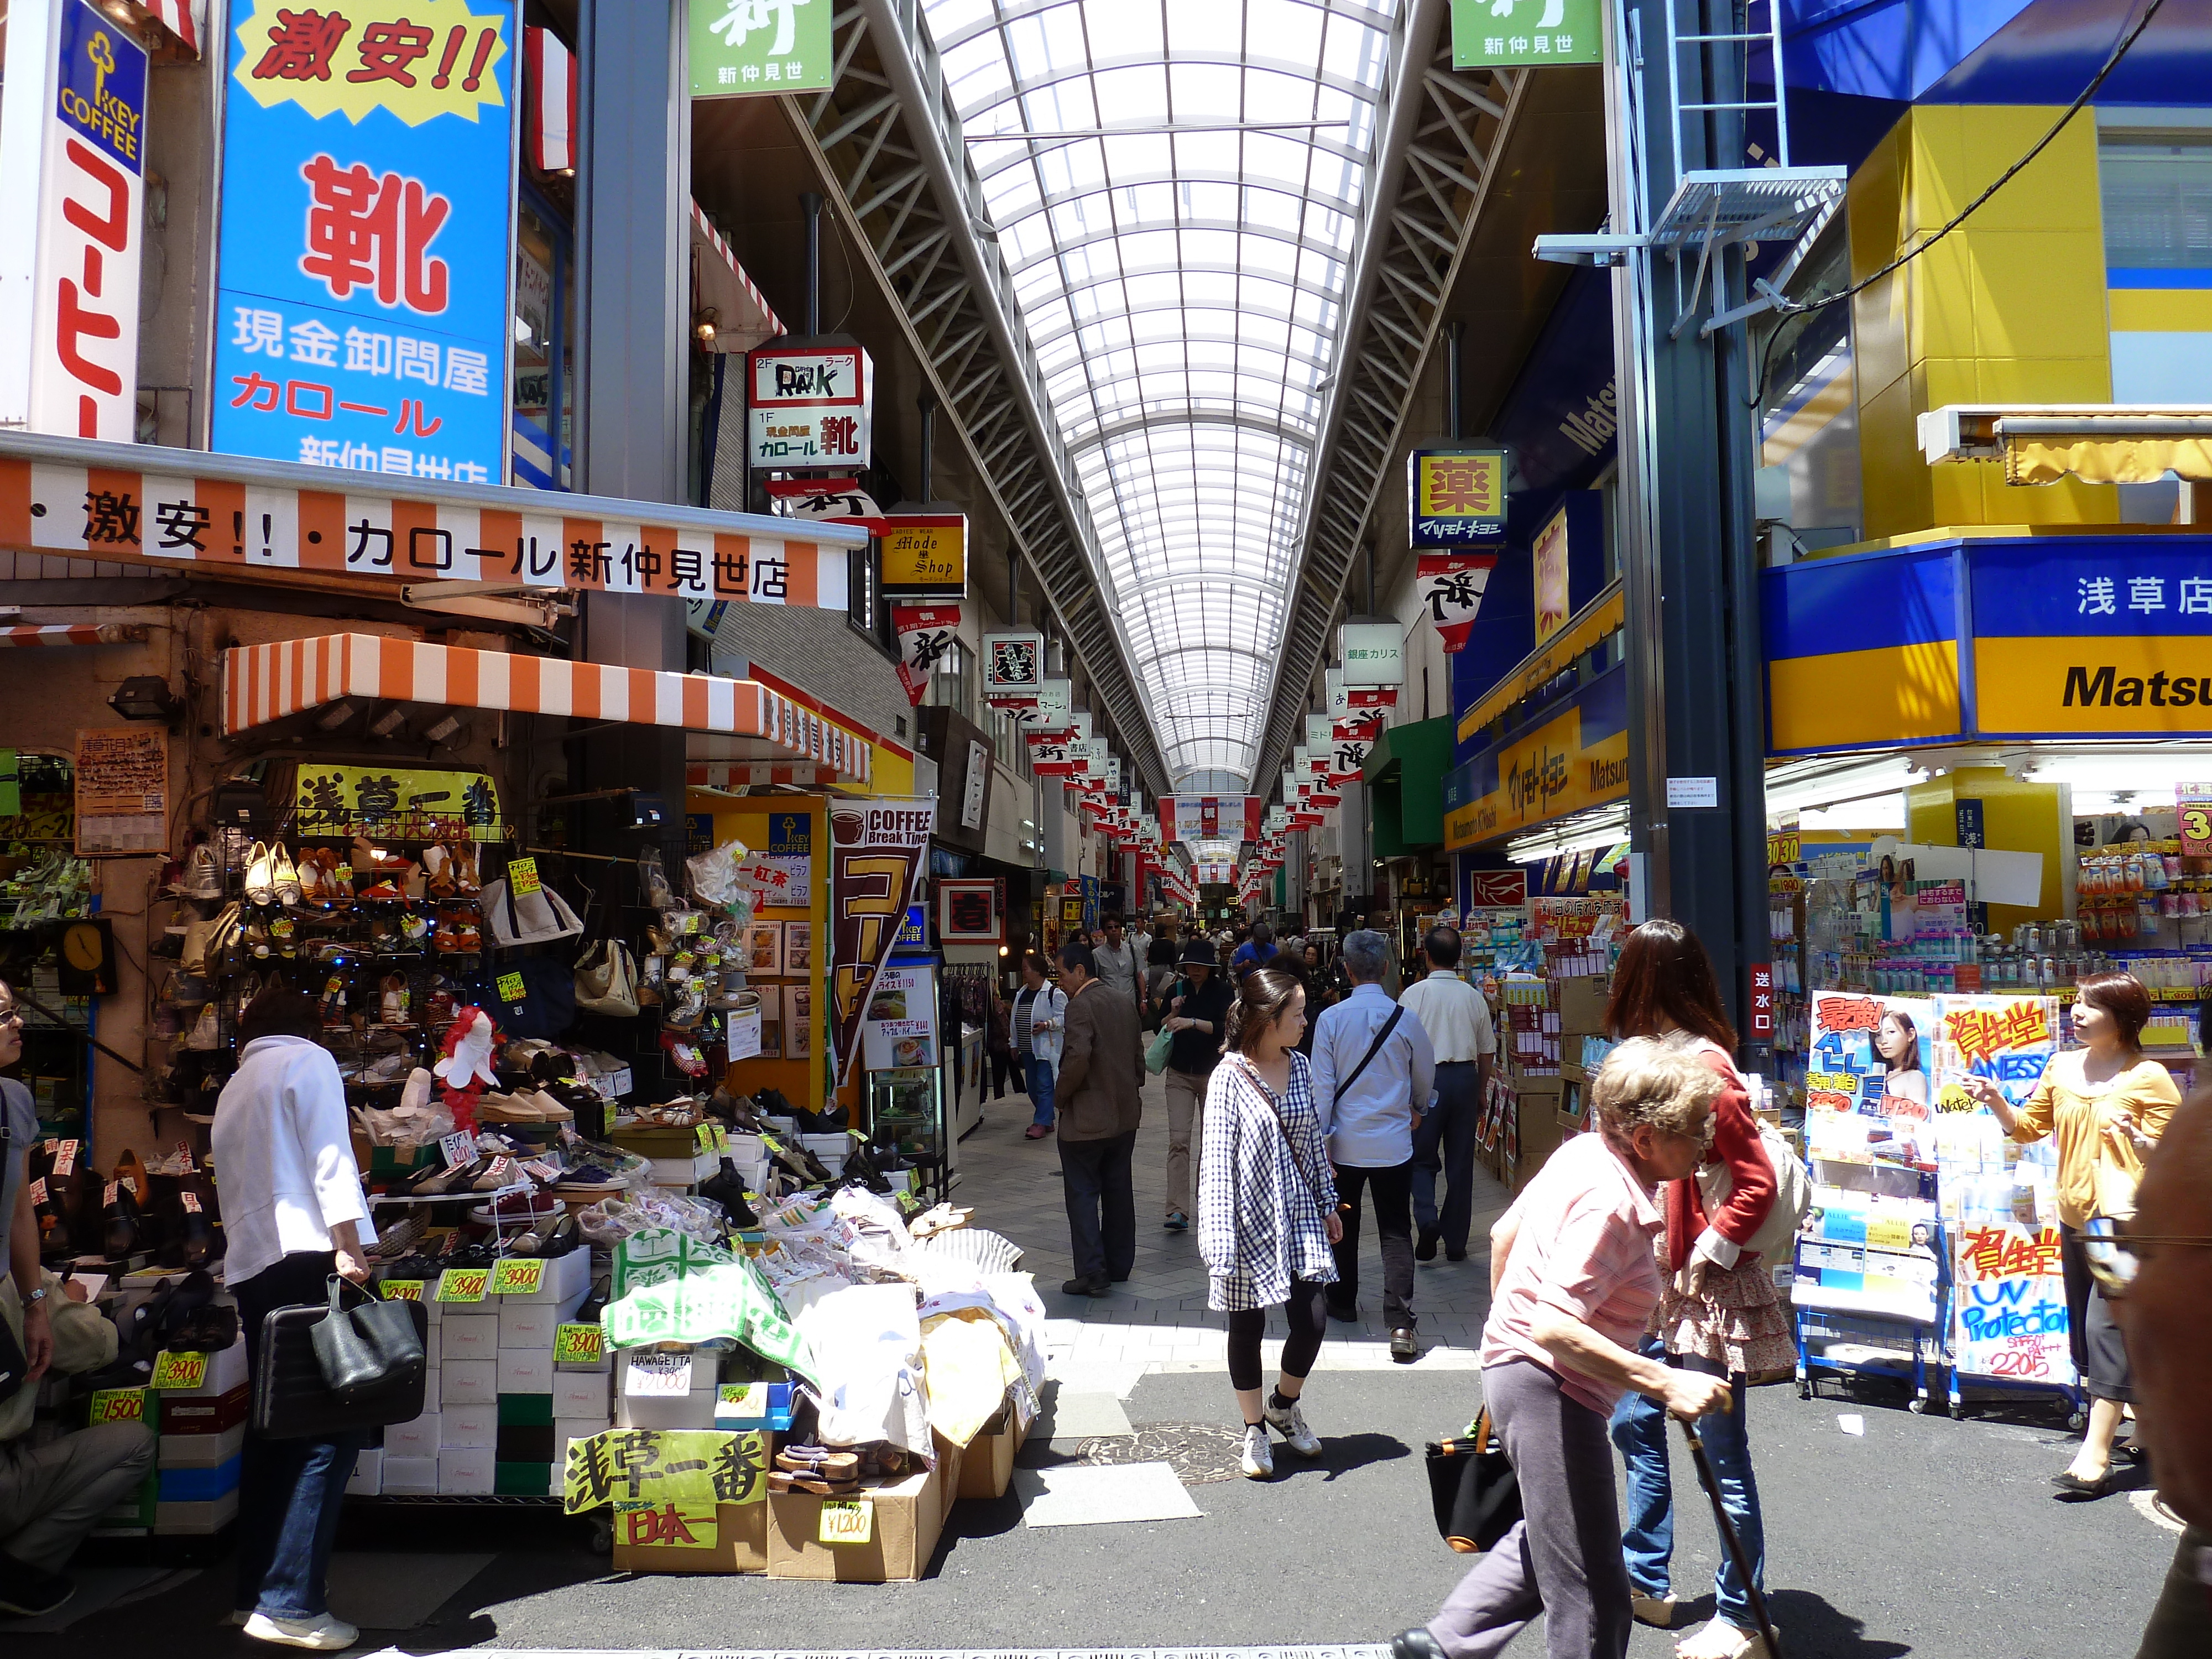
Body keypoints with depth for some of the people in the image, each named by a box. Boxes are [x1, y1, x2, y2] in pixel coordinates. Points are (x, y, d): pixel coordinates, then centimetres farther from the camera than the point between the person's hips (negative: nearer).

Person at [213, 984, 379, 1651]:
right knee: (332, 1426, -9)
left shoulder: (232, 1091, 25)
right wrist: (348, 1245, -16)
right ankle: (289, 1604, -14)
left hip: (250, 1264, 8)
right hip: (307, 1254, -8)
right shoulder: (309, 1060, 3)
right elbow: (330, 1157, -10)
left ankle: (256, 1590, 16)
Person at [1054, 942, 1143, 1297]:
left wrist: (1061, 1095, -13)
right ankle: (1119, 1265, 24)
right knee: (1118, 1191, 15)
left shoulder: (1081, 1005, -17)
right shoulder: (1125, 1003, 8)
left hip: (1086, 1120, -8)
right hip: (1125, 1115, 8)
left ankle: (1092, 1273, -3)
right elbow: (1138, 1056, 13)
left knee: (1083, 1195, -1)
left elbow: (1077, 1058, -28)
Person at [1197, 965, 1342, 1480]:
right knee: (1247, 1327, 9)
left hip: (1299, 1216, 5)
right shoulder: (1229, 1077, -15)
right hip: (1251, 1218, -5)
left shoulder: (1300, 1066, 3)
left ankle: (1284, 1405, 31)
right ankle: (1255, 1430, 29)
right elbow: (1217, 1161, -15)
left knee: (1312, 1322, 1)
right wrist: (1220, 1238, -19)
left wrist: (1328, 1203, 16)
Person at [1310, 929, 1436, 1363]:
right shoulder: (1405, 1019, -6)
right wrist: (1418, 1109, 30)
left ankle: (1343, 1302, 35)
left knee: (1343, 1225, 19)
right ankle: (1400, 1325, -6)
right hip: (1394, 1143, 0)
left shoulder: (1331, 1019, -9)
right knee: (1396, 1233, 4)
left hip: (1344, 1142, 0)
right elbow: (1426, 1077, 9)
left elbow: (1322, 1085, -8)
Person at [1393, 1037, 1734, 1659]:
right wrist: (1666, 1382, -30)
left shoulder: (1582, 1153, 3)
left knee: (1547, 1539, 30)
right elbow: (1556, 1327, -32)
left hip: (1515, 1363, 10)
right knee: (1594, 1606, -1)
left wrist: (1506, 1324, 28)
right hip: (1550, 1389, -10)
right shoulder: (1612, 1201, -25)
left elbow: (1504, 1233, 16)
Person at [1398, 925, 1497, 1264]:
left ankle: (1427, 1219, -13)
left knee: (1422, 1157, 10)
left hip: (1428, 1078, -2)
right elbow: (1487, 1051, 9)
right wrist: (1481, 1090, 21)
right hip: (1465, 1077, 3)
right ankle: (1456, 1242, 14)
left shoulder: (1414, 994, -7)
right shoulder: (1474, 996, 2)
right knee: (1461, 1162, 9)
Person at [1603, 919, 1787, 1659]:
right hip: (1655, 1280, 9)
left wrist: (1705, 1256, -15)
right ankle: (1645, 1581, 35)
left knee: (1721, 1453, 3)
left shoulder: (1706, 1068, -21)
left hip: (1706, 1289, -9)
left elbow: (1758, 1183, -21)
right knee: (1637, 1424, 19)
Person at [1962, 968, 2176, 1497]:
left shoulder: (2149, 1077, -8)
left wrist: (2138, 1141, -27)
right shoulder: (2062, 1067, 8)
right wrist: (1995, 1101, -3)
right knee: (2085, 1325, 14)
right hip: (2075, 1217, 7)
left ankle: (2096, 1455, -11)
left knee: (2108, 1323, -12)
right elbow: (2027, 1128, 14)